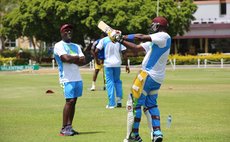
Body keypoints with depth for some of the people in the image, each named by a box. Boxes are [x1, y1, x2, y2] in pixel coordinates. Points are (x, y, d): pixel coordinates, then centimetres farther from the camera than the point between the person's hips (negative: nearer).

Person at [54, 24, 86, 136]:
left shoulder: (76, 46, 19)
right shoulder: (59, 46, -3)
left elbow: (83, 61, 7)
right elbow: (66, 58, -18)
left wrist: (71, 59, -7)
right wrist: (77, 58, -1)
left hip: (78, 78, 7)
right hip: (67, 79, -7)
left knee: (73, 101, 6)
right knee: (69, 101, -14)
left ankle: (69, 126, 10)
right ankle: (64, 129, -11)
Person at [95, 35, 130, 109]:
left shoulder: (104, 40, -3)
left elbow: (96, 51, -7)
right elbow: (124, 53, -2)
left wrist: (97, 60, 11)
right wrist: (126, 65, 4)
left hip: (108, 63, -2)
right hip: (117, 63, 2)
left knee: (110, 83, 3)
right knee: (117, 81, 19)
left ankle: (112, 103, 0)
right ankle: (119, 100, 10)